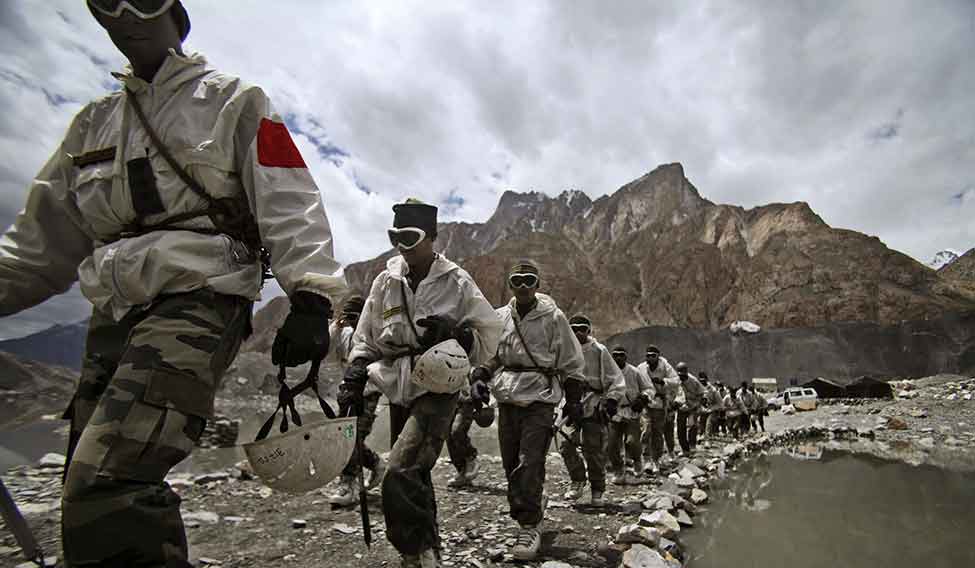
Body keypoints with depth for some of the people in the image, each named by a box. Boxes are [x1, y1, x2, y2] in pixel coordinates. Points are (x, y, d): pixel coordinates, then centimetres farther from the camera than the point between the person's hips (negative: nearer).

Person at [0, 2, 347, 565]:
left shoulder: (233, 102, 7)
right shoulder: (95, 122, 25)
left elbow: (290, 205, -6)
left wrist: (310, 297, -19)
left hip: (197, 300, -7)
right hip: (114, 314, 7)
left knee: (104, 492, -21)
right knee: (92, 493, 10)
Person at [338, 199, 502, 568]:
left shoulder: (456, 282, -6)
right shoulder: (386, 282, 5)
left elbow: (490, 336, -3)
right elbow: (366, 339, 12)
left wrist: (455, 334, -20)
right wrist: (353, 381, 2)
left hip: (438, 390, -5)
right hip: (399, 392, 5)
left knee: (401, 476, -20)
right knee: (414, 477, 15)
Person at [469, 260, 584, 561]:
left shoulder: (553, 317, -4)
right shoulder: (500, 317, 6)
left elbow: (572, 362, 3)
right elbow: (488, 354, 18)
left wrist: (576, 398, 2)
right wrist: (479, 376, 1)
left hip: (540, 400, -4)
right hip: (507, 399, 4)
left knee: (530, 465, -8)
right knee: (511, 464, 10)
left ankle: (530, 526, 6)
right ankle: (531, 513, 32)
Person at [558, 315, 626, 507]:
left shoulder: (599, 351, -1)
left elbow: (616, 380, 2)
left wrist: (612, 400, -8)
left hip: (594, 407, -2)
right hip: (572, 407, 3)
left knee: (594, 451, 1)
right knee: (567, 446, -5)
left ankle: (597, 491, 20)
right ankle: (578, 481, 19)